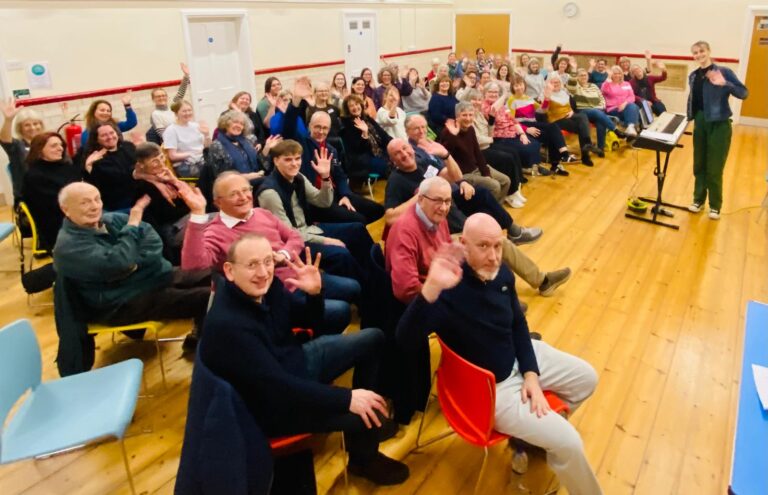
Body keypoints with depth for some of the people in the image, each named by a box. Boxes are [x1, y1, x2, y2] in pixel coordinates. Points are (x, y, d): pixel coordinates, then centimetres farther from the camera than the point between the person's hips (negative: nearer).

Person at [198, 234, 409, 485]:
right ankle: (364, 460, 17)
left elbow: (307, 320, 6)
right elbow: (278, 385, -33)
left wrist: (315, 293, -17)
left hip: (297, 362, 9)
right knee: (364, 415, -21)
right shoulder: (226, 325, -33)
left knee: (373, 339, 11)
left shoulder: (266, 285, -9)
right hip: (275, 404, -8)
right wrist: (347, 398, -32)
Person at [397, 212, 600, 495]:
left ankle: (534, 430, 35)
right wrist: (431, 288, -61)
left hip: (520, 358, 8)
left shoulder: (502, 273, -10)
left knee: (587, 378, 21)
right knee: (568, 443, -10)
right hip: (491, 387, -8)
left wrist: (531, 374, -4)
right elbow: (406, 340, -47)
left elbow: (518, 325, 5)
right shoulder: (449, 288, -33)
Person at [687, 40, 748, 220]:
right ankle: (699, 199, 28)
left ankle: (715, 205, 14)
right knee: (699, 165, 12)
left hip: (719, 125, -5)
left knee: (714, 168, 0)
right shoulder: (693, 76, 6)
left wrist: (724, 84, -28)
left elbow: (743, 93, -13)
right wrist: (689, 119, 9)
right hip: (699, 124, 5)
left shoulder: (723, 71, -10)